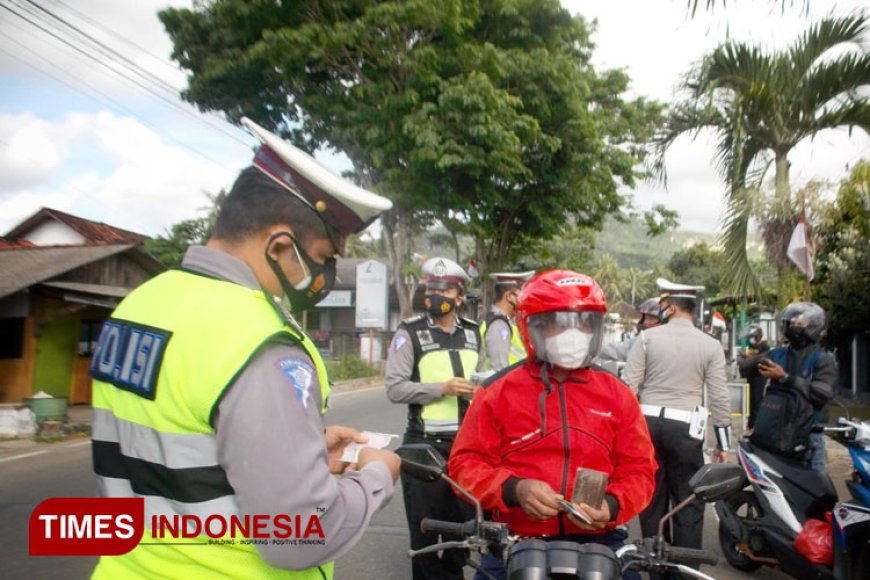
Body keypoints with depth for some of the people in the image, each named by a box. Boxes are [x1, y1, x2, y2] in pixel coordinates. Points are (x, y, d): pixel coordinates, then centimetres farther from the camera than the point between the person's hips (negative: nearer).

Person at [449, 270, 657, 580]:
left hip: (597, 544, 2)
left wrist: (612, 506, -12)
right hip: (513, 544, -1)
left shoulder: (616, 395, 8)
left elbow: (639, 469, 9)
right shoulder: (499, 391, 1)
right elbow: (466, 462, 0)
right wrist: (513, 489, -18)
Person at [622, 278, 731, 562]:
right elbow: (719, 398, -1)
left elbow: (629, 386, -5)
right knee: (688, 502, 8)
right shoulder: (710, 345, 0)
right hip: (684, 427, -1)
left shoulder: (648, 337, -2)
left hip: (646, 422, 1)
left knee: (651, 497, 13)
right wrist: (723, 443, 7)